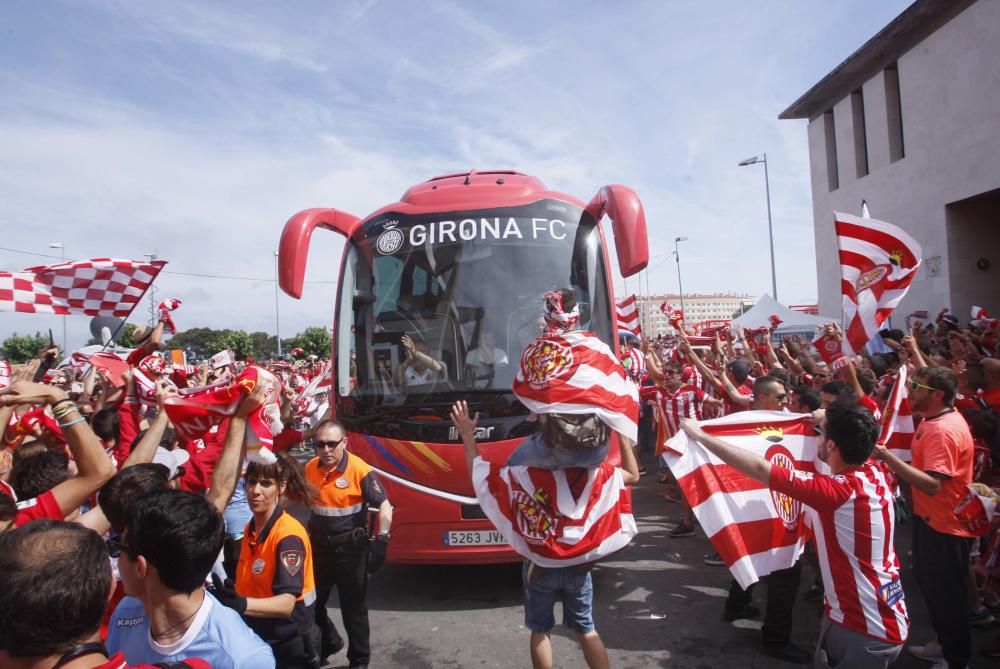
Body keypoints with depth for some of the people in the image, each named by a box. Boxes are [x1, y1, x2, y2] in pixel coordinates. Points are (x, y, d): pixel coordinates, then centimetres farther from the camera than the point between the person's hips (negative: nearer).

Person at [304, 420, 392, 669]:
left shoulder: (360, 470, -20)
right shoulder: (310, 468, -3)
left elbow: (384, 504, -18)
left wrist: (382, 540, -25)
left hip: (350, 548, -5)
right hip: (319, 545, 5)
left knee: (353, 607, 8)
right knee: (310, 602, 19)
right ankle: (328, 642, 46)